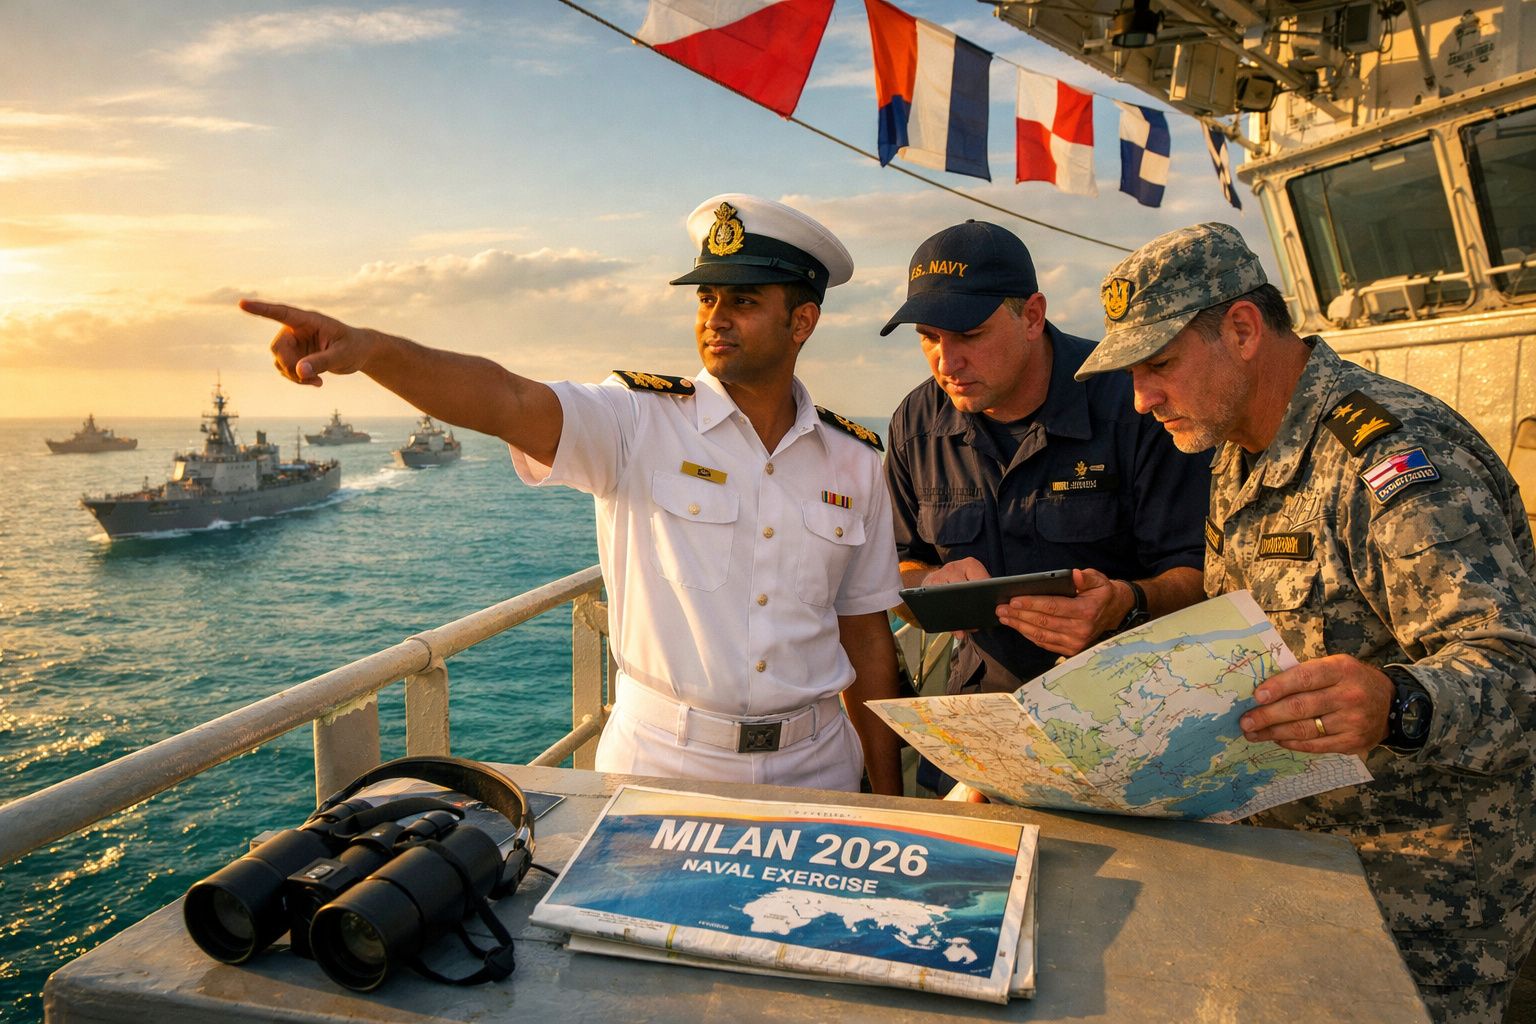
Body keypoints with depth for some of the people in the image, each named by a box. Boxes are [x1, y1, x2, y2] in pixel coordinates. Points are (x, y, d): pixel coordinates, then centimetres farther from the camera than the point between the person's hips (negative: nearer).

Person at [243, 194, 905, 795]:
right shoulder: (640, 423, -7)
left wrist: (888, 795, 7)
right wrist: (370, 349, -43)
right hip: (657, 766, -2)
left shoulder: (854, 461, 2)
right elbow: (509, 402, -25)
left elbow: (868, 638, 6)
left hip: (812, 770, 3)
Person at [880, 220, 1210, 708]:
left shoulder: (1135, 403, -11)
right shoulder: (915, 425, 3)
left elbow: (1199, 573, -10)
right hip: (986, 693, 3)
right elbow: (899, 568, 12)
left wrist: (1127, 604, -30)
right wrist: (933, 582, -11)